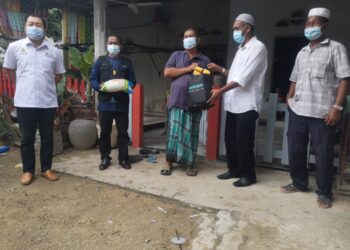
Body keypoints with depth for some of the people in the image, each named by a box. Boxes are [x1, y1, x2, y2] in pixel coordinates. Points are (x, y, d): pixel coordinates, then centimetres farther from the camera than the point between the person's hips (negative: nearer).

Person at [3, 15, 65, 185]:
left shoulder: (54, 51, 2)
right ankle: (28, 170, 23)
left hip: (48, 102, 1)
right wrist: (23, 86, 12)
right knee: (27, 138, 8)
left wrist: (46, 86, 11)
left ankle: (46, 169, 24)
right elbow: (9, 69, 14)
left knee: (47, 137, 9)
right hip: (24, 102, 0)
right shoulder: (14, 47, 1)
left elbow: (59, 75, 14)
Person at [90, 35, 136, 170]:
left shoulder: (127, 62, 13)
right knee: (105, 132, 6)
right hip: (105, 103, 0)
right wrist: (100, 87, -13)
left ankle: (123, 158, 16)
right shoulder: (100, 60, 12)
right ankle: (105, 158, 19)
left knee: (123, 132, 5)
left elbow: (132, 81, 8)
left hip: (122, 104, 0)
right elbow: (93, 79, 6)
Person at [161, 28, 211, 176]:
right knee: (173, 132, 0)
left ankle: (190, 164, 16)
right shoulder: (176, 55, 12)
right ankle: (169, 163, 11)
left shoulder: (204, 60, 13)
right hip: (177, 101, 0)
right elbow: (167, 72, -2)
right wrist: (188, 69, -6)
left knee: (191, 134, 5)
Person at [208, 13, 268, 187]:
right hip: (233, 103, 9)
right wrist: (220, 69, 11)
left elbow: (244, 78, -18)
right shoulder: (241, 48, 19)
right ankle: (235, 169, 27)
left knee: (244, 142, -1)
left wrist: (221, 91, -18)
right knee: (230, 139, 13)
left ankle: (249, 175, 14)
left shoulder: (258, 47, -9)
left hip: (246, 104, -8)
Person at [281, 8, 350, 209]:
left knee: (323, 153, 3)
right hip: (297, 110, 6)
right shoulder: (302, 53, 18)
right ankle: (299, 183, 30)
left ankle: (324, 193, 18)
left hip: (322, 112, -5)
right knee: (295, 149, 12)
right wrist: (290, 100, 11)